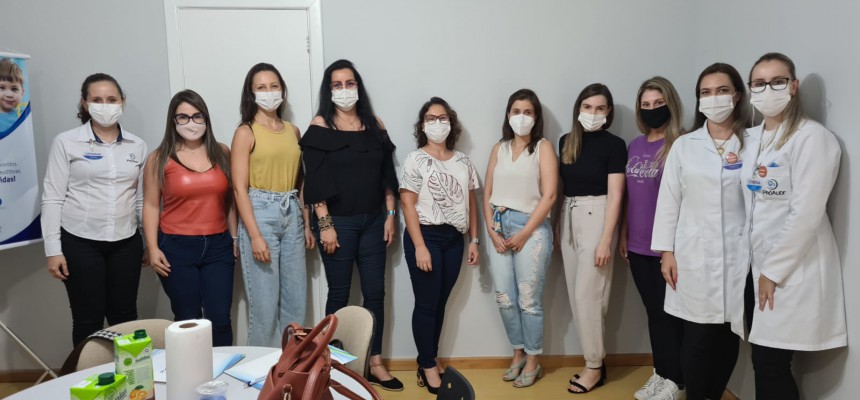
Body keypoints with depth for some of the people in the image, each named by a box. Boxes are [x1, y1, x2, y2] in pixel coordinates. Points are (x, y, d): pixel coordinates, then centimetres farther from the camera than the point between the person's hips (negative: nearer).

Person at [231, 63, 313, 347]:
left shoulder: (293, 131, 11)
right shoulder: (245, 132, -4)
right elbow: (239, 188, -10)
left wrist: (307, 223, 12)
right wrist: (255, 235, -17)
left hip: (292, 216, 5)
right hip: (260, 215, -5)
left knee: (297, 300, 10)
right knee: (265, 302, 2)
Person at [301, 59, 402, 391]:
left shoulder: (375, 125, 9)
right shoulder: (320, 126, -3)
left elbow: (387, 174, 10)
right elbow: (315, 181, -8)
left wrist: (391, 215, 4)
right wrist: (324, 224, -14)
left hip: (373, 221, 4)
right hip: (338, 222, -4)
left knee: (375, 293, 7)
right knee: (339, 294, 5)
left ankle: (375, 364, 20)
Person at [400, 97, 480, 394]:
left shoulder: (463, 161, 10)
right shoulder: (415, 160, -4)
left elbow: (471, 202, 12)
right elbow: (408, 204, -10)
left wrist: (473, 240, 7)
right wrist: (419, 246, -16)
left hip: (454, 238, 4)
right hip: (426, 236, -4)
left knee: (441, 303, 11)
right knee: (426, 304, 2)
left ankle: (429, 359, 25)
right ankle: (428, 366, 15)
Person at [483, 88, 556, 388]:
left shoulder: (543, 147, 0)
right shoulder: (499, 148, 13)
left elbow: (548, 196, -8)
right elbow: (488, 193, 10)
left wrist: (524, 234, -12)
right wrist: (491, 230, -2)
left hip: (531, 228, -4)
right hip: (499, 228, 5)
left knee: (529, 300, 1)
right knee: (504, 298, 8)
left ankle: (533, 361, 18)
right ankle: (518, 354, 26)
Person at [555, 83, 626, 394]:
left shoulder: (614, 145, -6)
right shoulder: (566, 142, 9)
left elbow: (615, 195, -10)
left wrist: (606, 239, -16)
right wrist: (556, 227, 12)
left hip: (595, 217, -6)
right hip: (568, 218, 6)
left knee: (587, 293, -5)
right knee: (575, 293, 9)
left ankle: (594, 367, 9)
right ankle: (594, 358, 22)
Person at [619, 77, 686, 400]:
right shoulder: (635, 145, 9)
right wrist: (623, 234, 13)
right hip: (638, 245, 6)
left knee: (670, 313, 5)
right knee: (653, 311, 15)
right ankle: (660, 373, 28)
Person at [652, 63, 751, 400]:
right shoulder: (684, 145, 6)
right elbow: (669, 201, 4)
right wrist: (666, 252, -1)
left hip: (738, 254, 0)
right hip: (694, 255, 0)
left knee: (729, 335, 9)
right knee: (697, 337, 3)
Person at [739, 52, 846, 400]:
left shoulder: (812, 137, -12)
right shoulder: (752, 138, 11)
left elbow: (806, 214, -18)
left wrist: (773, 271, -14)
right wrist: (756, 266, 8)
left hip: (791, 271, -6)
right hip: (756, 266, 6)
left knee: (772, 366, -1)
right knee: (762, 364, 11)